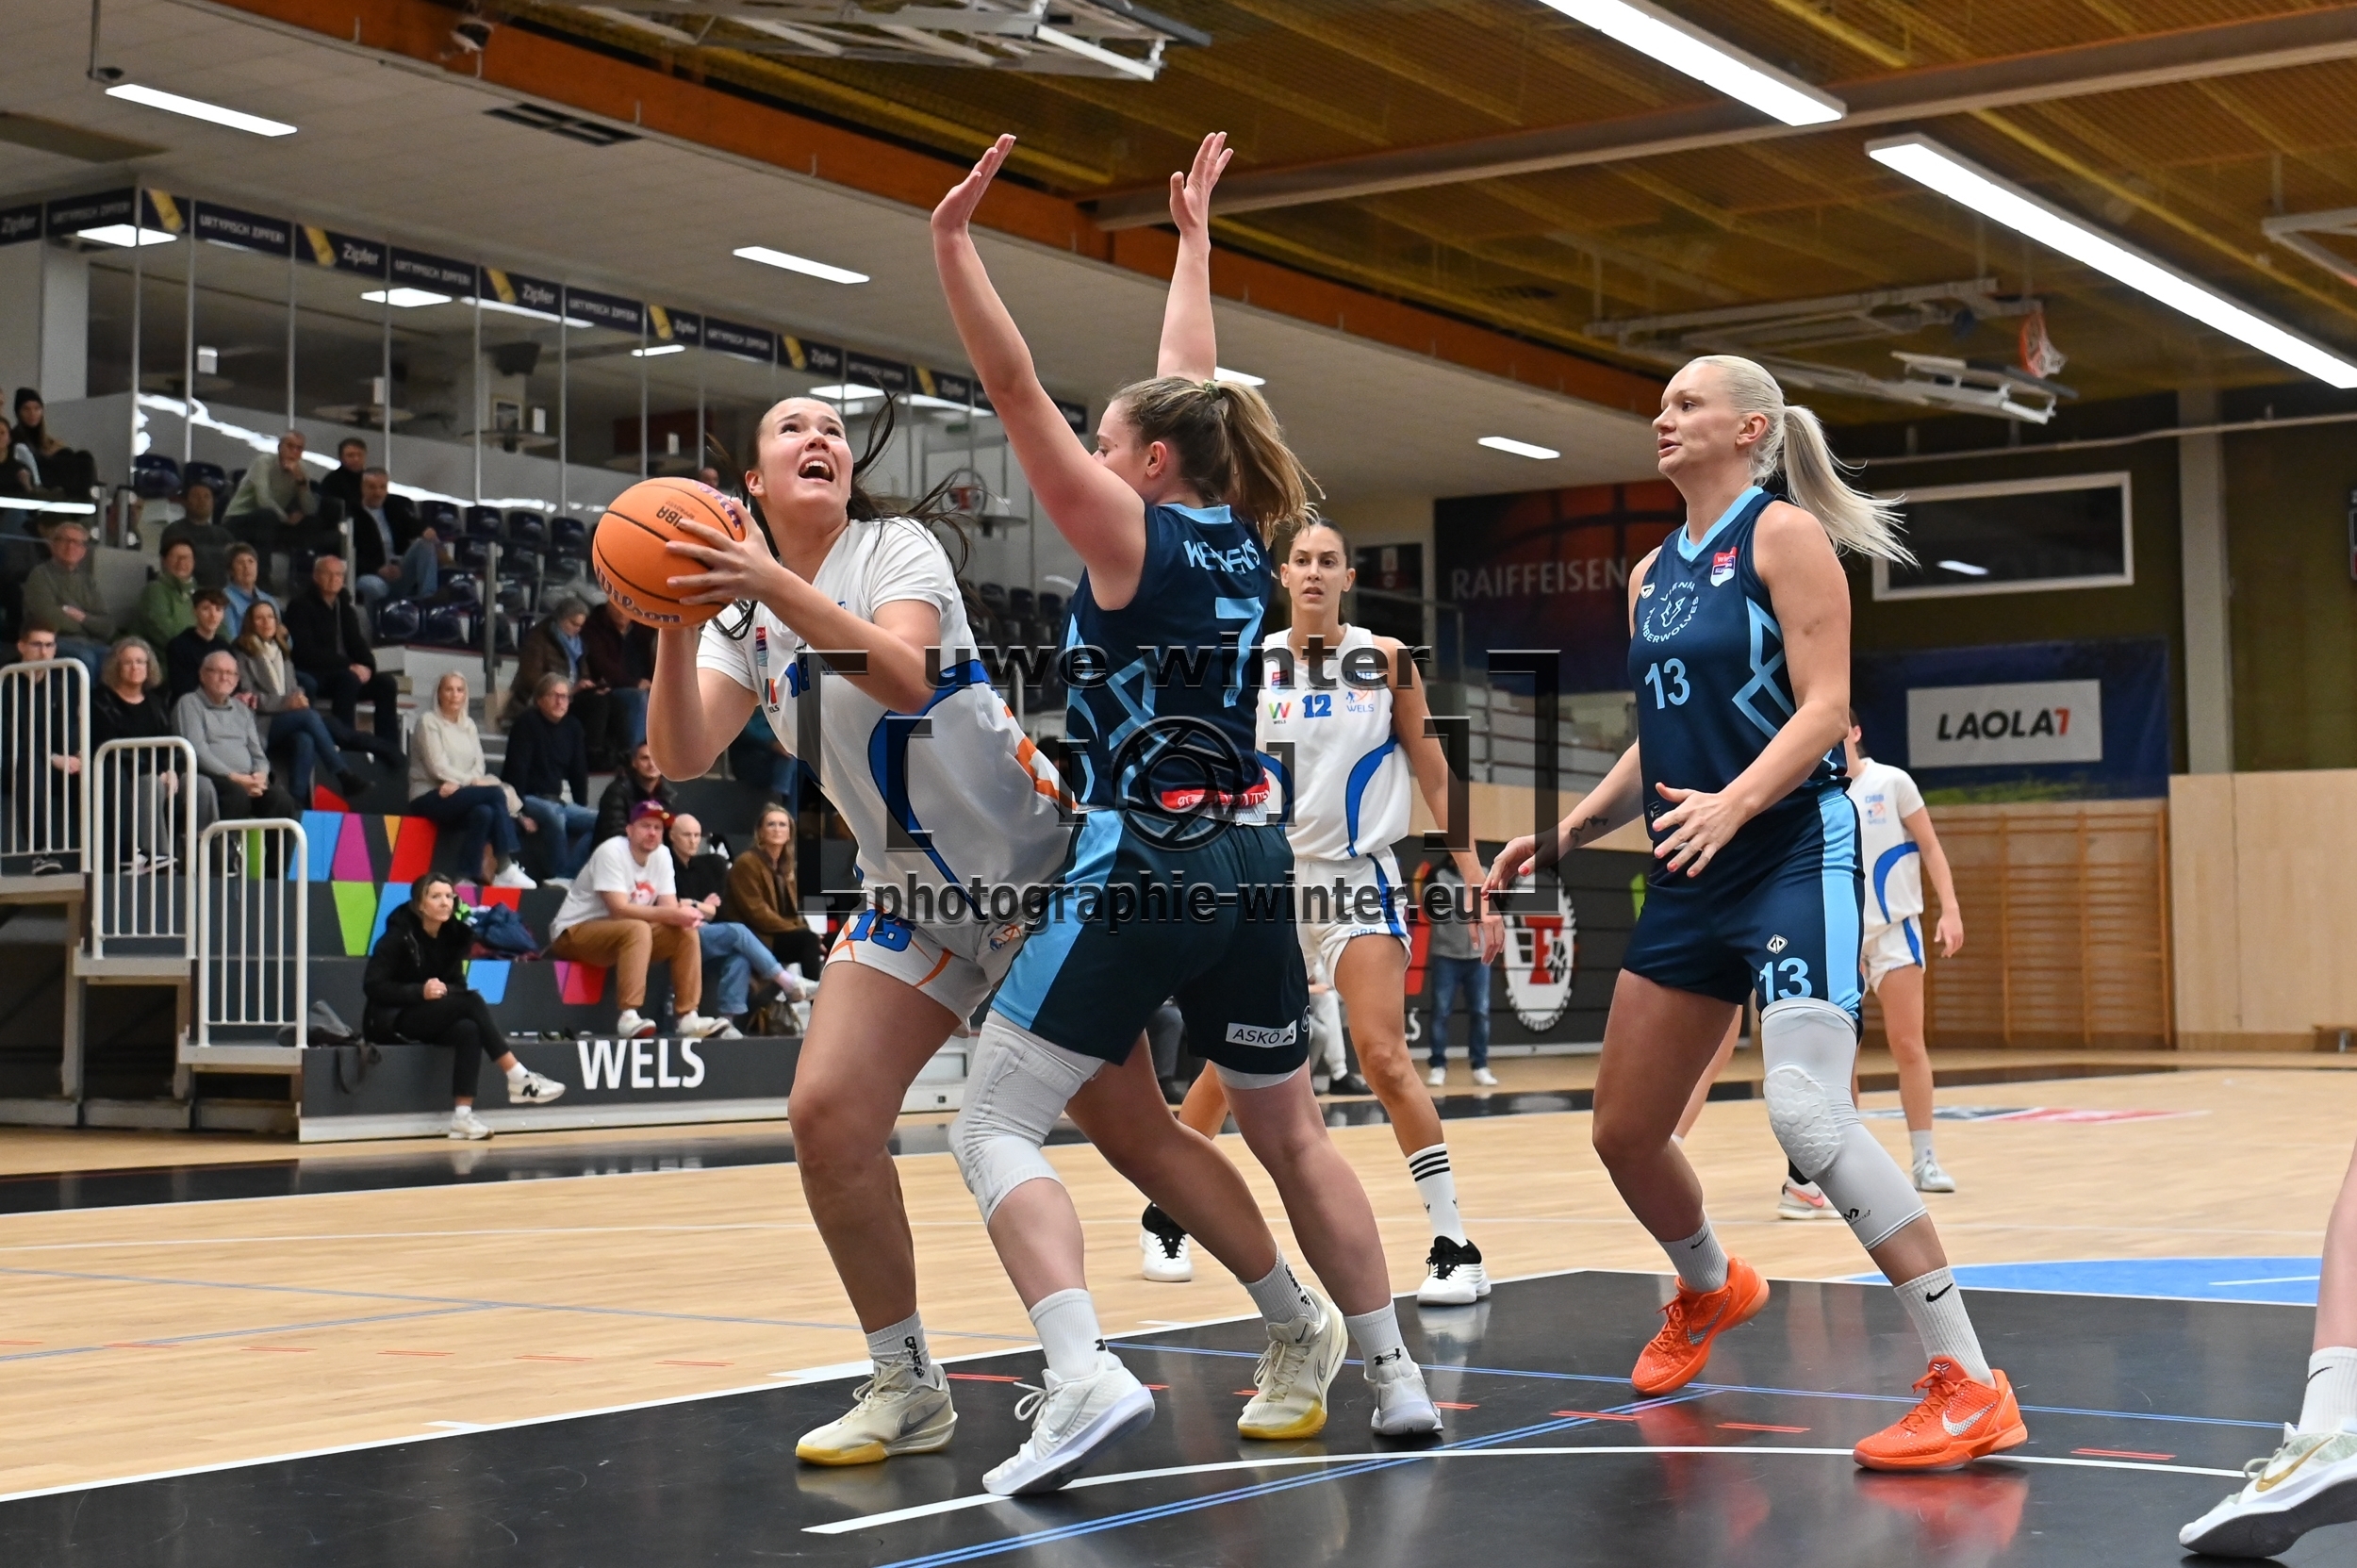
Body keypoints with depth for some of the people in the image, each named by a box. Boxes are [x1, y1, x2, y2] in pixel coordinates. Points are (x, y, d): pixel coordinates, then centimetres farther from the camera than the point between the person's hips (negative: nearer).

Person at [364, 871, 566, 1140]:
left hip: (432, 1020, 6)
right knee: (472, 1002, -27)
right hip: (391, 1021, -6)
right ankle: (519, 1080, -28)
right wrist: (420, 992, -27)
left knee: (469, 1030, -29)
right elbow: (372, 986, -16)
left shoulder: (453, 933, 3)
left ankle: (462, 1116, -33)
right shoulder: (400, 934, -13)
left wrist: (444, 990, -20)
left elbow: (456, 984, 5)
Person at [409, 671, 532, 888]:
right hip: (430, 797, -5)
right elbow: (438, 768, -11)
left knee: (484, 812, -31)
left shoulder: (469, 725, 17)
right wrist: (471, 782, -17)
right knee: (495, 793, -27)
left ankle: (469, 876, -33)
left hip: (459, 796, 5)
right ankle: (505, 868, -30)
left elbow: (480, 765, 6)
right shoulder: (428, 721, -1)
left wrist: (459, 784, -14)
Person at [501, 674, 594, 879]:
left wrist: (581, 809, 5)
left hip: (555, 801, 7)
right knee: (553, 814, -37)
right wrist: (520, 812, -23)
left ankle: (568, 872, -18)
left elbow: (579, 772, 13)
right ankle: (560, 876, -27)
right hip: (527, 798, -7)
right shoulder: (528, 723, -10)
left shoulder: (572, 727, 8)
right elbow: (517, 769, -16)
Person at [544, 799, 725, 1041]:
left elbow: (669, 906, -2)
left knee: (687, 932, -10)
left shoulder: (662, 855, 2)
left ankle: (687, 1016, -11)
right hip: (574, 932, -8)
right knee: (638, 929, -35)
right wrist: (672, 915, -33)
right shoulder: (612, 851, -20)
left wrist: (683, 915, -27)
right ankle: (629, 1017, -39)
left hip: (627, 933, 8)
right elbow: (619, 909, -28)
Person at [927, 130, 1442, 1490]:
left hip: (1138, 871, -7)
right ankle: (1395, 1376, 22)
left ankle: (1086, 1374, -23)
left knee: (995, 1130, -4)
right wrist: (1193, 236, 33)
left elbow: (1018, 394, -11)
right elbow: (1192, 386, 23)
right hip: (1248, 865, 7)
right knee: (1291, 1133, 19)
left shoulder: (1133, 537, -7)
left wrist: (955, 242, -11)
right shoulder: (1243, 540, 9)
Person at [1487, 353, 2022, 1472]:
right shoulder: (1653, 573, 16)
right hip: (1688, 878, 8)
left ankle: (1970, 1388, -17)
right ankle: (1709, 1292, 43)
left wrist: (1732, 803, -30)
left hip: (1793, 858, -8)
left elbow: (1825, 707, -14)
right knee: (1624, 1129, 12)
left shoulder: (1784, 532, -6)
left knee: (1805, 1112, -24)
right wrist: (1565, 834, 13)